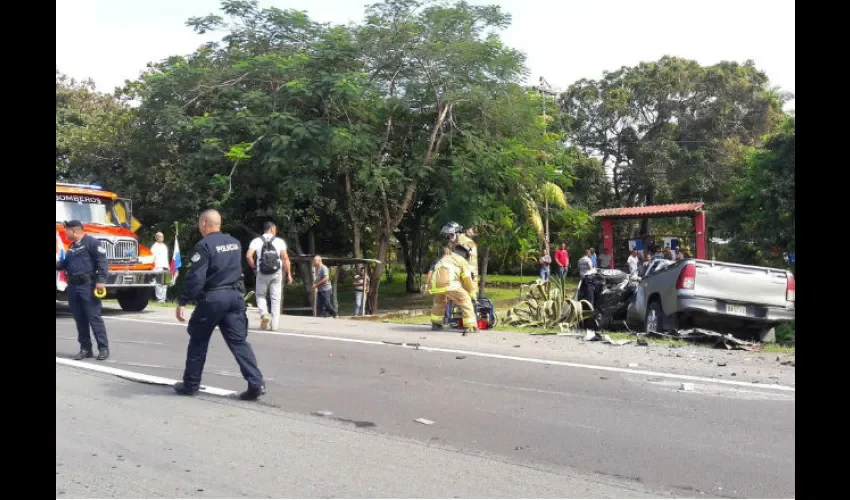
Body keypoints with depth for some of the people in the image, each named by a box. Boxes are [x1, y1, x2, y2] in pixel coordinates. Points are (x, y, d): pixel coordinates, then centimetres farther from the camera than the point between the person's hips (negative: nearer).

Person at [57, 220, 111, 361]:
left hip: (87, 285, -8)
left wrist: (101, 280, -22)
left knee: (94, 317, -8)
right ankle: (85, 348, 14)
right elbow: (64, 264, 26)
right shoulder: (71, 247, 19)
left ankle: (103, 348, -4)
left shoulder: (91, 242, -7)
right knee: (79, 319, 9)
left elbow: (102, 261, -14)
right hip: (73, 286, 8)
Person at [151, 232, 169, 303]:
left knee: (165, 284, 4)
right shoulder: (154, 246, 1)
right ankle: (159, 298, -15)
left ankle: (163, 298, 6)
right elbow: (152, 257, -6)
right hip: (158, 267, -7)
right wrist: (153, 266, -16)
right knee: (159, 283, -13)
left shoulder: (165, 246, 23)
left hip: (165, 266, 7)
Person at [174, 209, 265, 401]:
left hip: (212, 298, -5)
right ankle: (256, 384, -7)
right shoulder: (235, 243, 10)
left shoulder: (204, 245, -11)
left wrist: (182, 302, -14)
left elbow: (195, 277, -17)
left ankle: (190, 385, 22)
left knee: (198, 342, 12)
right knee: (239, 341, 4)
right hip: (235, 296, 6)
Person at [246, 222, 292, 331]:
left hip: (262, 273, 0)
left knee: (261, 296, 18)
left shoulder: (256, 241, 1)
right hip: (276, 273, 0)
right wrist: (289, 274, -1)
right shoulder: (279, 241, 1)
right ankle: (274, 324, 8)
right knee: (275, 298, 8)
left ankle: (264, 314, -6)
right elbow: (285, 258, -6)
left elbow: (248, 256, -12)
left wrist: (254, 267, 3)